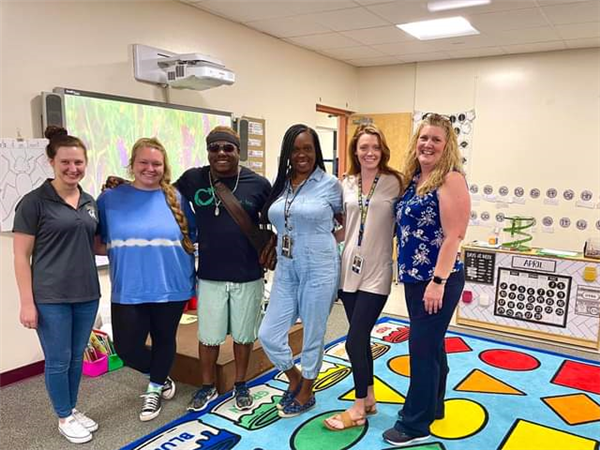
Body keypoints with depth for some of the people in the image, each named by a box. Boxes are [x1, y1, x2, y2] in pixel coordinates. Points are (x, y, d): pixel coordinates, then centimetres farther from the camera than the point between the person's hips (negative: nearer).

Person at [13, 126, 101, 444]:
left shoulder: (89, 202, 7)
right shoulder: (34, 202, -9)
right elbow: (21, 256, -9)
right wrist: (27, 303, -13)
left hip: (87, 294, 5)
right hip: (51, 298, -5)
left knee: (77, 357, 17)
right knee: (58, 360, 8)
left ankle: (73, 410, 36)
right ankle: (64, 418, 27)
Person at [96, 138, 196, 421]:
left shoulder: (176, 198, 0)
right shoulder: (110, 199, -1)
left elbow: (191, 239, 7)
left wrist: (194, 278, 5)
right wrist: (123, 251, -9)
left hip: (171, 288, 0)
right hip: (128, 291, 0)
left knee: (164, 341, 15)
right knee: (127, 347, 3)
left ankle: (155, 389, 42)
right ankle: (161, 378, 35)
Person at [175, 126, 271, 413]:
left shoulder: (258, 183, -5)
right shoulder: (193, 179, -2)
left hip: (248, 276, 0)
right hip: (210, 276, 1)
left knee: (243, 335, 15)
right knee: (208, 336, 13)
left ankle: (240, 386, 37)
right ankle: (207, 387, 36)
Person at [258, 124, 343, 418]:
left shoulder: (330, 184, -6)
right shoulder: (280, 184, 6)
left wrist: (322, 243, 2)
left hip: (319, 270, -5)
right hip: (285, 270, 5)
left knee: (312, 337, 9)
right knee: (268, 334, 6)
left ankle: (306, 394, 34)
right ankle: (295, 380, 34)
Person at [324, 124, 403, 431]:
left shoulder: (394, 182, -4)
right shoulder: (346, 183, 7)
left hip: (376, 273, -4)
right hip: (349, 269, 5)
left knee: (355, 341, -4)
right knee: (361, 338, 14)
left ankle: (358, 409, 15)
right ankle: (368, 398, 32)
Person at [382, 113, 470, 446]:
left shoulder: (451, 178, -14)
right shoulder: (414, 178, 10)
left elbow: (453, 235, -19)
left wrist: (438, 281, -22)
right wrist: (412, 275, 13)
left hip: (439, 280, -8)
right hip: (414, 277, 8)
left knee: (422, 348, 0)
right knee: (431, 344, 19)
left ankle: (415, 424, 15)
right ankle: (432, 407, 35)